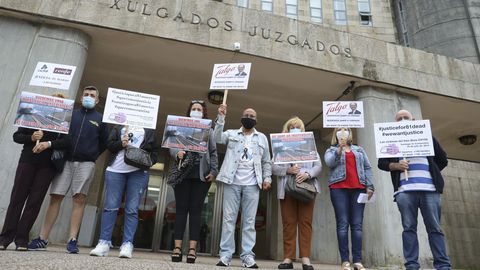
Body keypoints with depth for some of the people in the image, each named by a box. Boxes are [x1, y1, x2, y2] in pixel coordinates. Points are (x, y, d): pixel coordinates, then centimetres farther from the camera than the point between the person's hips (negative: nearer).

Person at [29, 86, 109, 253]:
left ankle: (72, 240, -3)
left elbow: (104, 142, 9)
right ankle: (42, 239, 8)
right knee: (55, 197, 0)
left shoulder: (100, 119, 11)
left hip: (85, 163, -2)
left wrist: (93, 156, 2)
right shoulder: (71, 114, 16)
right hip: (66, 161, 2)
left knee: (79, 199, -5)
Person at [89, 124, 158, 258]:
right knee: (110, 207, -1)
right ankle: (104, 243, 5)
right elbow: (109, 144, 10)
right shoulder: (118, 126, 17)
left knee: (132, 210, -4)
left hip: (138, 172, -1)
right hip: (115, 170, 1)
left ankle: (127, 245, -1)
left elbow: (155, 150, 11)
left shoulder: (149, 129, 14)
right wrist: (120, 143, -9)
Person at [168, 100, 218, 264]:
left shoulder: (208, 130, 14)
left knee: (196, 210, -1)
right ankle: (177, 247, 2)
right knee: (181, 209, 0)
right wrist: (177, 153, -17)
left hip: (201, 174, 0)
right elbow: (172, 146, 6)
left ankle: (192, 248, 0)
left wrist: (214, 171, -3)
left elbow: (213, 152, 9)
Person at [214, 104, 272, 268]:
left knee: (249, 221, 0)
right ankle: (225, 255, 4)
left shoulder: (262, 138, 17)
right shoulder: (231, 134, 14)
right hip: (232, 182, -1)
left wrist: (267, 177, 2)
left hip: (252, 184, 1)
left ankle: (247, 256, 4)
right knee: (228, 218, -1)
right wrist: (221, 118, -12)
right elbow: (218, 138, -5)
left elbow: (266, 162, 15)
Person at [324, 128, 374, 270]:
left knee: (357, 224, -2)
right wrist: (339, 149, -20)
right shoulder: (331, 150, 15)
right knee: (343, 224, -7)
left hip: (358, 188, 2)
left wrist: (369, 186, 1)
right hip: (339, 188, -2)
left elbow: (367, 168, 14)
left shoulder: (359, 150, 22)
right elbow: (330, 163, -6)